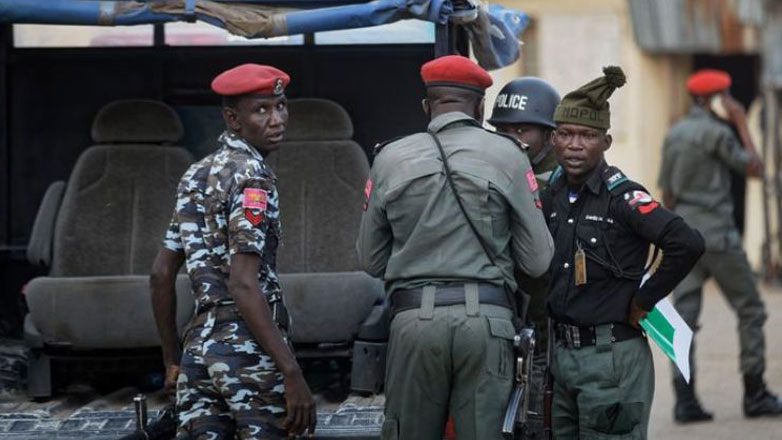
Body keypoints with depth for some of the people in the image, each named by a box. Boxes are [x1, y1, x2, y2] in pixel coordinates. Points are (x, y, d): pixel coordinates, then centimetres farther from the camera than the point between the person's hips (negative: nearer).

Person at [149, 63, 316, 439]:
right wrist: (293, 374, -22)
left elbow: (161, 274, 16)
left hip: (198, 346, 8)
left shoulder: (196, 176, 14)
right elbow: (244, 286, -20)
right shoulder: (252, 177, -11)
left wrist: (172, 360, 23)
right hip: (250, 349, -8)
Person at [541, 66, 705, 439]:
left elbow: (687, 244, -25)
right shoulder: (553, 194, 8)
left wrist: (642, 302, -16)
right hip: (561, 352, 7)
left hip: (611, 356, -7)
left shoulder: (621, 196, -13)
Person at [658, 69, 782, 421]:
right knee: (750, 310, 4)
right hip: (717, 234, -7)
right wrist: (742, 124, 3)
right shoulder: (716, 132, -11)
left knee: (684, 316, 1)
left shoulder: (674, 135, 12)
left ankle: (685, 400, -6)